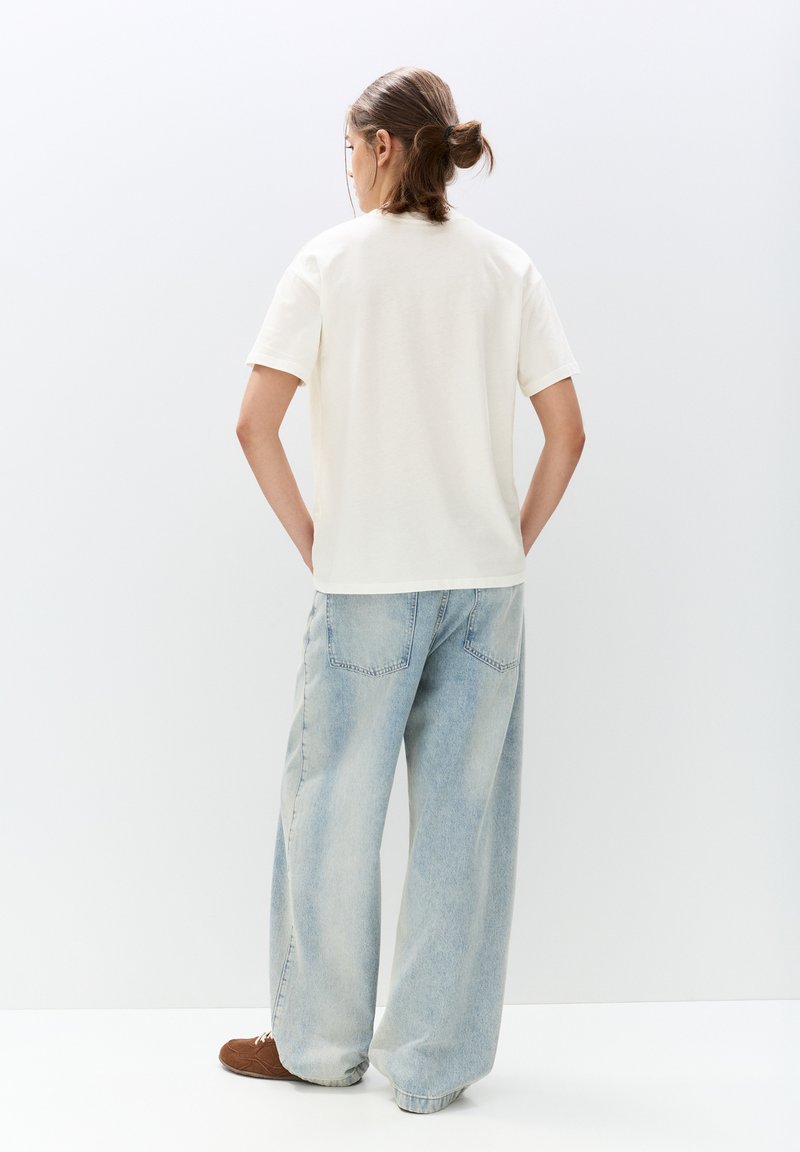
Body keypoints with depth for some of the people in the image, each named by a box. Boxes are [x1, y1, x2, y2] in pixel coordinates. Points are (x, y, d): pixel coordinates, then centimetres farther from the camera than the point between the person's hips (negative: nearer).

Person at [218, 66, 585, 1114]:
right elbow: (567, 432, 3)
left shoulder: (330, 261, -4)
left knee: (334, 806, 11)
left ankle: (320, 1039, 26)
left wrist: (311, 541, 0)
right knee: (463, 814, 8)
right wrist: (515, 544, 9)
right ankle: (436, 1061, 18)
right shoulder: (507, 267, 5)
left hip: (367, 580, -3)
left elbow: (255, 424, -9)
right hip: (486, 580, 3)